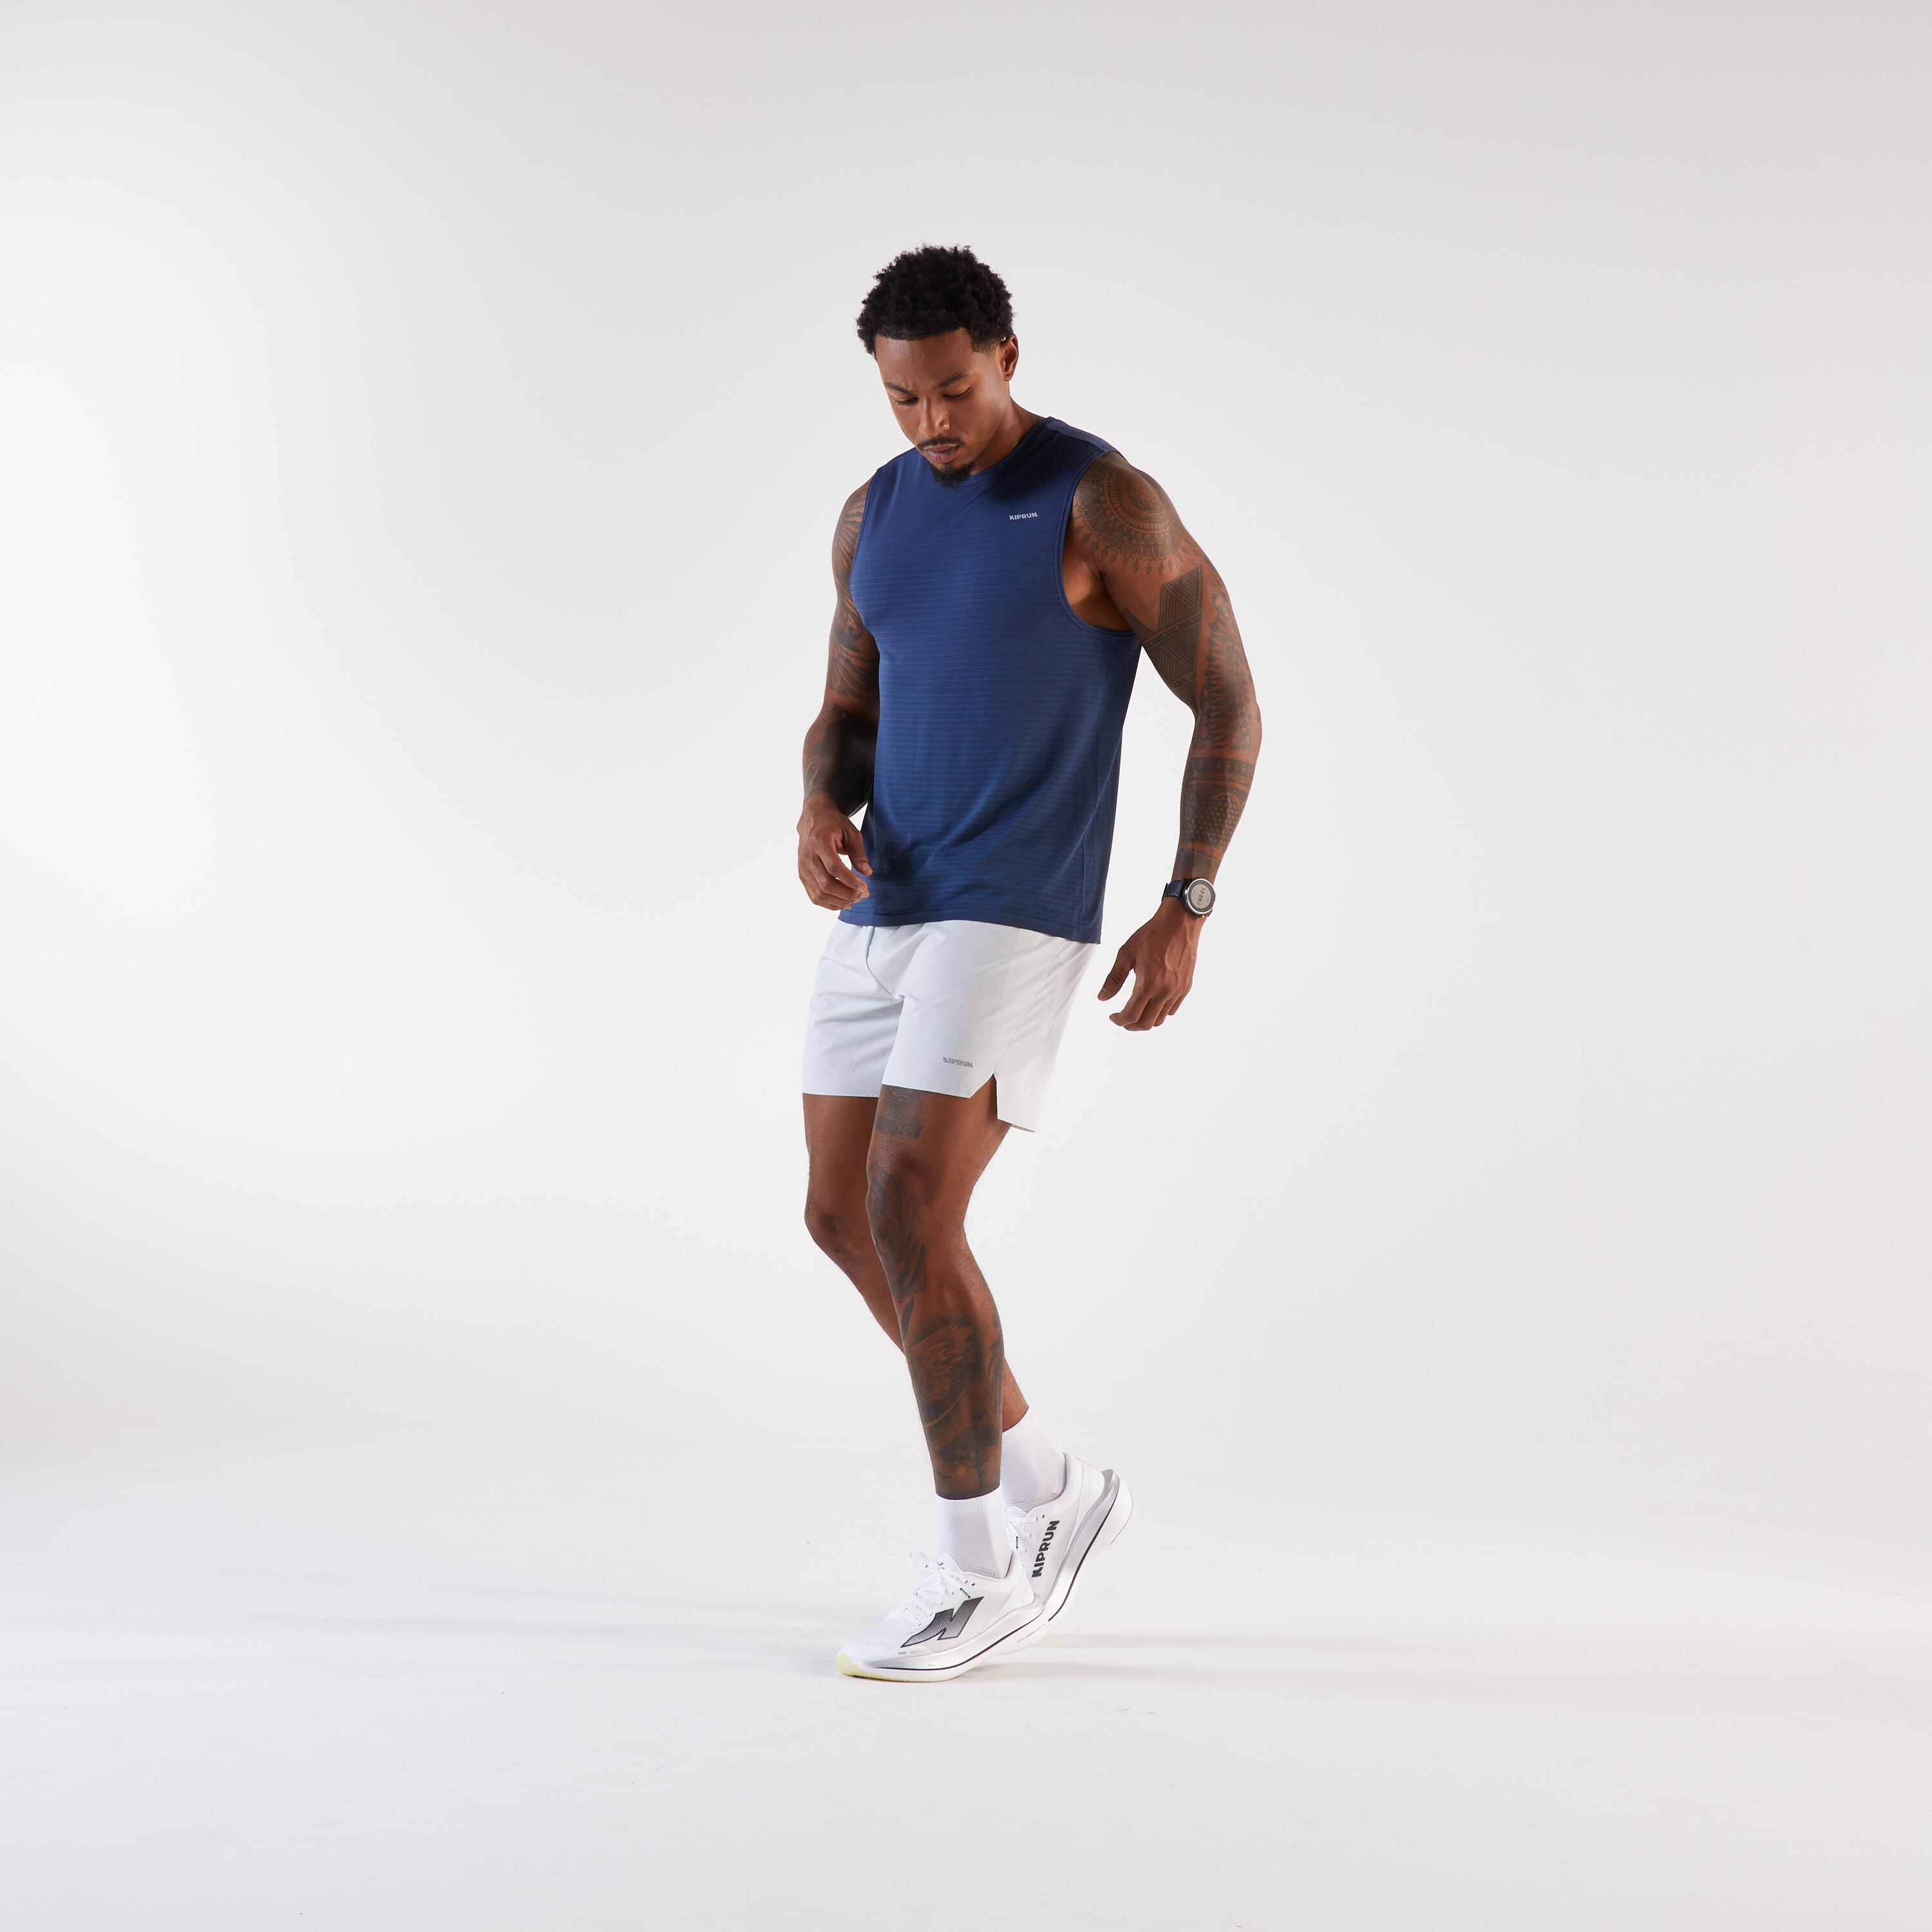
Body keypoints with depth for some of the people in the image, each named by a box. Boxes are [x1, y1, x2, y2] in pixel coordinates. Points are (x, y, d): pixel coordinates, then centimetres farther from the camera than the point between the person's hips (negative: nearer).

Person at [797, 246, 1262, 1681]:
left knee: (910, 1215, -16)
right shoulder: (875, 513, 11)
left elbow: (1229, 708, -6)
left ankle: (980, 1576, -2)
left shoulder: (1108, 502, -9)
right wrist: (820, 814, -7)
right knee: (846, 1218, 7)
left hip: (1013, 917, -8)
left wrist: (1187, 912, -11)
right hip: (887, 908, 8)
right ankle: (1052, 1486, 24)